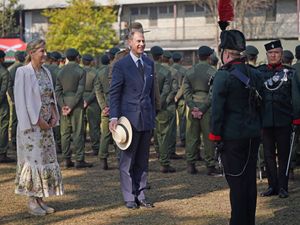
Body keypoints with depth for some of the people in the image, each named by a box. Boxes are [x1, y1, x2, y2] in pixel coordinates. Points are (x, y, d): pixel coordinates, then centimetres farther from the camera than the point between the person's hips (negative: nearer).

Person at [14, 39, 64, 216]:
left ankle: (40, 199, 15)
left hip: (46, 125, 7)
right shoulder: (23, 72, -11)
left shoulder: (46, 72, 10)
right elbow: (22, 100, -14)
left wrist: (54, 115, 2)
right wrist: (38, 120, -15)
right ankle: (32, 202, 3)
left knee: (47, 159, 8)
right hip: (31, 125, -7)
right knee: (33, 159, -4)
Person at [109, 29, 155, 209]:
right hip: (129, 118, -5)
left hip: (146, 118, 5)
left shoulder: (149, 64, 11)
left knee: (143, 160, 10)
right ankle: (129, 197, 9)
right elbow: (114, 93, -7)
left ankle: (141, 195, 17)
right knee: (128, 159, 2)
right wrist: (114, 117, -16)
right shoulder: (121, 65, -6)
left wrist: (153, 116, 15)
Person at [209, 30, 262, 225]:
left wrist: (215, 135, -7)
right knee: (250, 180, 13)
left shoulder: (223, 76, -13)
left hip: (232, 136, -6)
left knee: (237, 182, -1)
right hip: (253, 134, 6)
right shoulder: (255, 74, 7)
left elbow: (217, 108, -14)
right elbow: (259, 104, 13)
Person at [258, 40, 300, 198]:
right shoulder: (259, 72, 5)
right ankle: (272, 186, 16)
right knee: (269, 154, 7)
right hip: (265, 120, 2)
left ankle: (283, 187, 12)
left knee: (283, 154, 5)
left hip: (283, 120, -2)